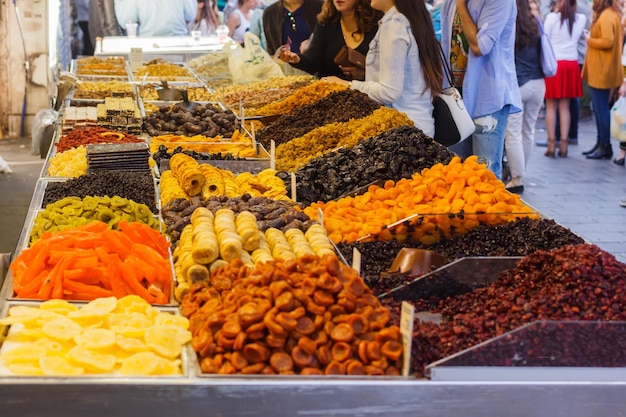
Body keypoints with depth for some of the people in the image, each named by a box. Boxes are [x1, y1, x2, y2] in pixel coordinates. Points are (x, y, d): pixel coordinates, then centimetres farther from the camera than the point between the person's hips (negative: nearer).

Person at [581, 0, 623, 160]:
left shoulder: (606, 16, -18)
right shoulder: (613, 14, 12)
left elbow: (607, 41, -27)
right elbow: (620, 38, 19)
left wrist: (590, 40, -12)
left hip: (601, 71, -10)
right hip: (600, 70, 10)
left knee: (601, 109, -5)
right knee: (600, 109, 15)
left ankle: (605, 147, 0)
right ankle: (601, 143, 22)